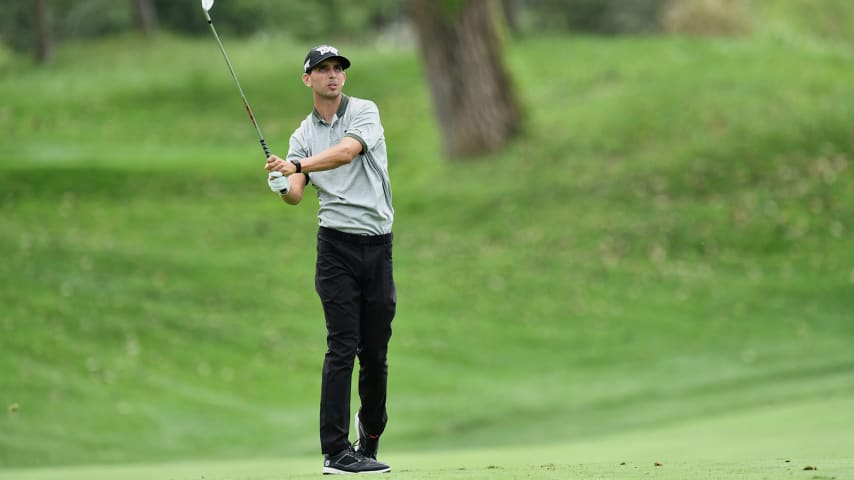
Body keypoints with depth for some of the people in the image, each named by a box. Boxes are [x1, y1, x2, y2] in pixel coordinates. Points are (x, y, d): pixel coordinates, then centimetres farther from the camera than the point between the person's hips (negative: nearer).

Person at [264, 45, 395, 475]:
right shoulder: (303, 135, 9)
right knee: (342, 346, -11)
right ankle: (335, 451, -12)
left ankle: (370, 436, 27)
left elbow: (346, 152, -18)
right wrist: (283, 184, -27)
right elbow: (296, 194, -4)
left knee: (376, 352, 5)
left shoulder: (364, 113, 3)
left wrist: (297, 165, -30)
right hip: (337, 244, 0)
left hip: (378, 243, 0)